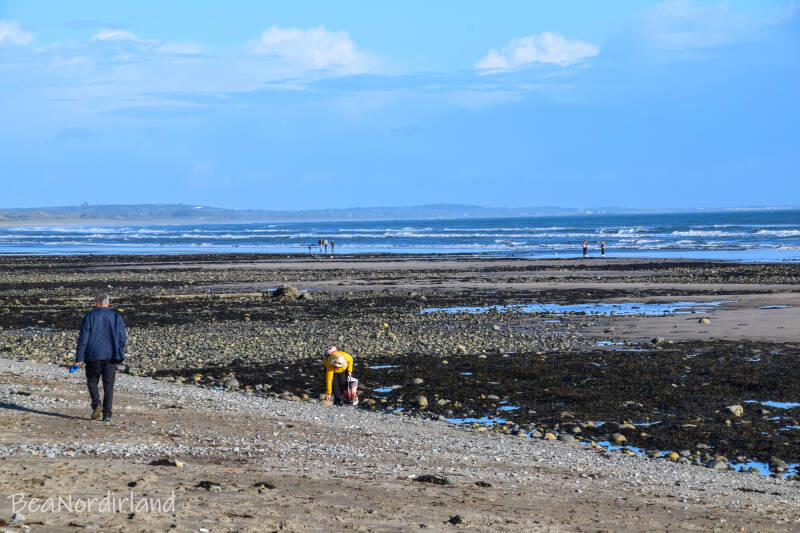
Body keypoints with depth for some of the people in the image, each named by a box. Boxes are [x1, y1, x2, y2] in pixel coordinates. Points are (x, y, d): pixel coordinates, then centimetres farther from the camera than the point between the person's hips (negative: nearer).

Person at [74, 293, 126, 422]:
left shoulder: (89, 317, 0)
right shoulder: (116, 317, 6)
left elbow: (83, 339, -4)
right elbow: (122, 338, 3)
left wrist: (79, 358, -3)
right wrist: (119, 354, 15)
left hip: (93, 356, -1)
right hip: (111, 357, 1)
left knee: (92, 381, 17)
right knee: (108, 385, 5)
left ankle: (96, 403, -6)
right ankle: (107, 414, -1)